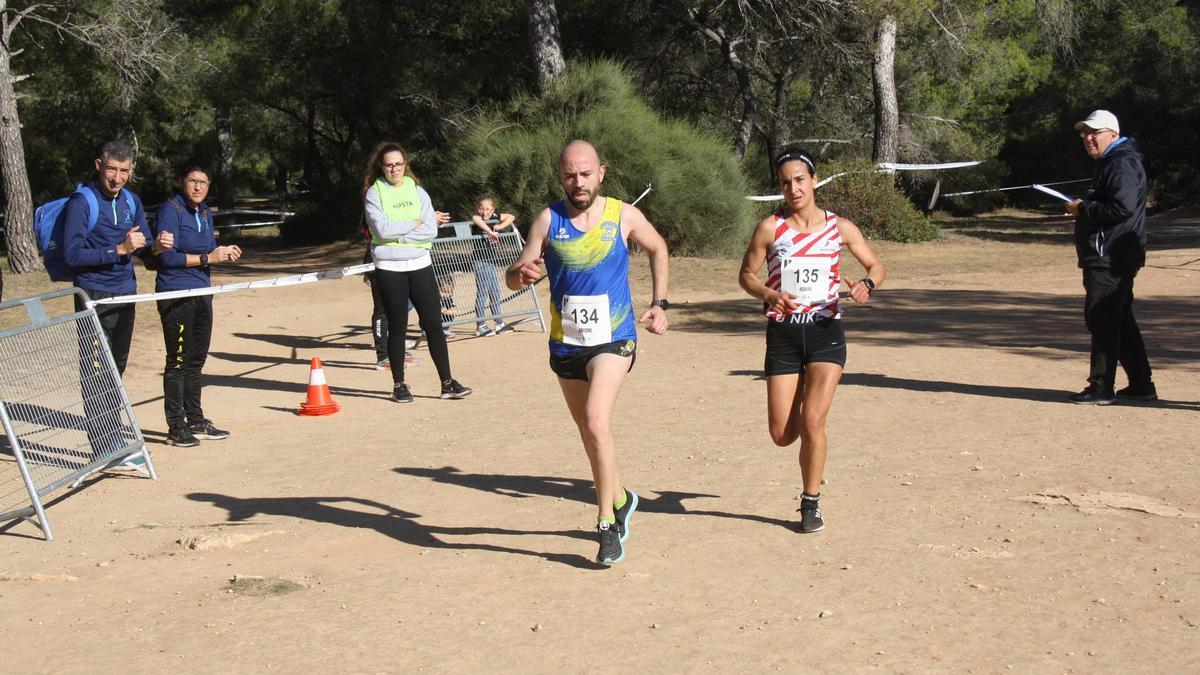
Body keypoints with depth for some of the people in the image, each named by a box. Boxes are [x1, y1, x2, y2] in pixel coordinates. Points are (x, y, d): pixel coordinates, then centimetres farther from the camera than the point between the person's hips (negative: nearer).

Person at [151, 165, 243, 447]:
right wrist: (208, 258, -18)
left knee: (196, 360, 15)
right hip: (176, 294, -8)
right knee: (178, 362, -3)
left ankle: (196, 421, 24)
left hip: (201, 292, 8)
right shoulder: (171, 210, -11)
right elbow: (167, 257, -17)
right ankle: (176, 427, 3)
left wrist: (224, 252, 0)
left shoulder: (205, 213, 13)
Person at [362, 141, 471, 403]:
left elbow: (431, 231, -5)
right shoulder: (374, 194, -1)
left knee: (433, 323, 1)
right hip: (389, 270, -2)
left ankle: (447, 383, 6)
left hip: (420, 265, 2)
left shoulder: (417, 192, 7)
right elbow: (382, 230, -15)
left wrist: (397, 233, -13)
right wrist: (415, 224, -7)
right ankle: (399, 385, 15)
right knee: (397, 327, 5)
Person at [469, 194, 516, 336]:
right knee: (482, 292, -8)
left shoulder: (495, 217, 7)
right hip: (480, 260, -8)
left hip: (491, 260, 8)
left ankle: (500, 324, 22)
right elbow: (476, 219, -37)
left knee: (495, 292, 14)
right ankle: (480, 326, -4)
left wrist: (500, 226, 1)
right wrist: (490, 231, -46)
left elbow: (511, 217, 18)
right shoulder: (477, 218, -13)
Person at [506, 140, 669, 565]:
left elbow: (657, 248, 15)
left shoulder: (624, 216, -5)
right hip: (566, 343, 3)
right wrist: (522, 274, -29)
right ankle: (619, 499, 40)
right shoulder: (548, 220, -4)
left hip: (613, 338, -3)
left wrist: (659, 303, 9)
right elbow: (512, 277, -5)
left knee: (596, 421, -23)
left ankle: (606, 523, -14)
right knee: (589, 431, 16)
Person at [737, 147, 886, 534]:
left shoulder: (840, 228, 2)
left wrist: (867, 284, -12)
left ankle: (811, 503, 5)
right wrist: (769, 295, -14)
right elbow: (746, 274, 7)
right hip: (782, 334, 1)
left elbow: (876, 266, 12)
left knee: (812, 421, -14)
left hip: (825, 331, -1)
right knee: (782, 434, -1)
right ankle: (814, 465, 37)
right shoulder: (770, 229, -1)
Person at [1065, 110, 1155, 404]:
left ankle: (1101, 388, -4)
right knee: (1121, 320, 14)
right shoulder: (1110, 162, 21)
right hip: (1110, 256, 11)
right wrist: (1083, 207, 8)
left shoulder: (1121, 164, -14)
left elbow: (1123, 207, -26)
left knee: (1102, 320, -8)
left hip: (1110, 257, -11)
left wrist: (1083, 209, -16)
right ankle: (1141, 385, 20)